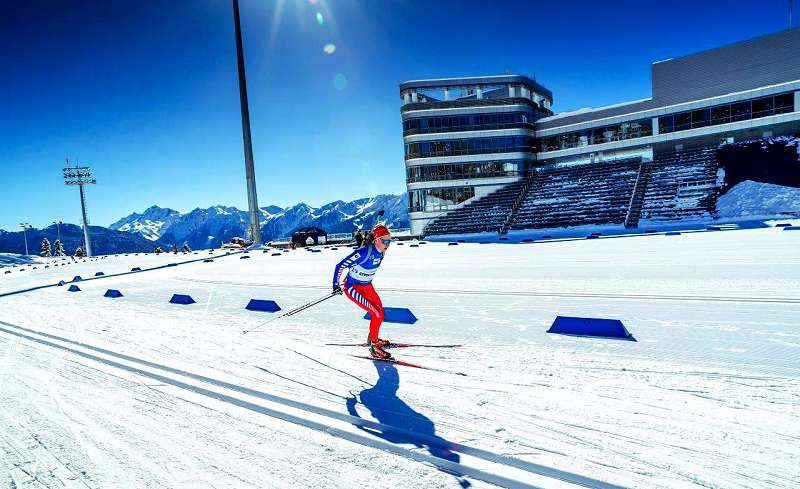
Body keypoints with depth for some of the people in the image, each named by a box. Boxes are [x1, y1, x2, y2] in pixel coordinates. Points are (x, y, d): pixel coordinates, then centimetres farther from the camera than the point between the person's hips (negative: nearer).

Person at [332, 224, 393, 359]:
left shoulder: (380, 252, -7)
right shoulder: (364, 252, -31)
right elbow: (340, 266, -25)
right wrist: (336, 285, -17)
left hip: (367, 286, 8)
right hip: (353, 287, -8)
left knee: (380, 311, 17)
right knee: (377, 314, -14)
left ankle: (373, 338, 40)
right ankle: (374, 346, 2)